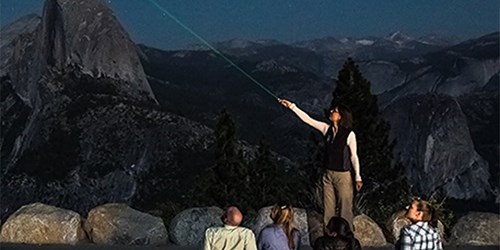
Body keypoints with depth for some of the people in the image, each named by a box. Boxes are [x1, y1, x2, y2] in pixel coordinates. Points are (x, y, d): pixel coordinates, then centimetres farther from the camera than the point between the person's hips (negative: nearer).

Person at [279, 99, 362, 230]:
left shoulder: (349, 134, -12)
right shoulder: (327, 129, 2)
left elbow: (354, 156, -7)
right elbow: (307, 119, 5)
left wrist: (358, 177, -6)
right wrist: (292, 106, 3)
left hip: (343, 176, -6)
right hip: (328, 175, 6)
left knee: (345, 210, -1)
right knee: (328, 210, 10)